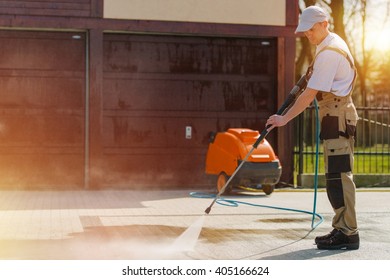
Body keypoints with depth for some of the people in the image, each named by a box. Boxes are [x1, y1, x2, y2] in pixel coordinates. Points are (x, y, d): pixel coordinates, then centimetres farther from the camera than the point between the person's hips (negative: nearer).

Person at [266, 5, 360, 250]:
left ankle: (348, 233, -10)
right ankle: (342, 229, 16)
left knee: (339, 175, -12)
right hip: (337, 116, 11)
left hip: (337, 117, -11)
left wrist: (285, 118, -19)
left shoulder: (329, 53, -18)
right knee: (337, 175, 11)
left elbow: (311, 94, -21)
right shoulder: (334, 43, 15)